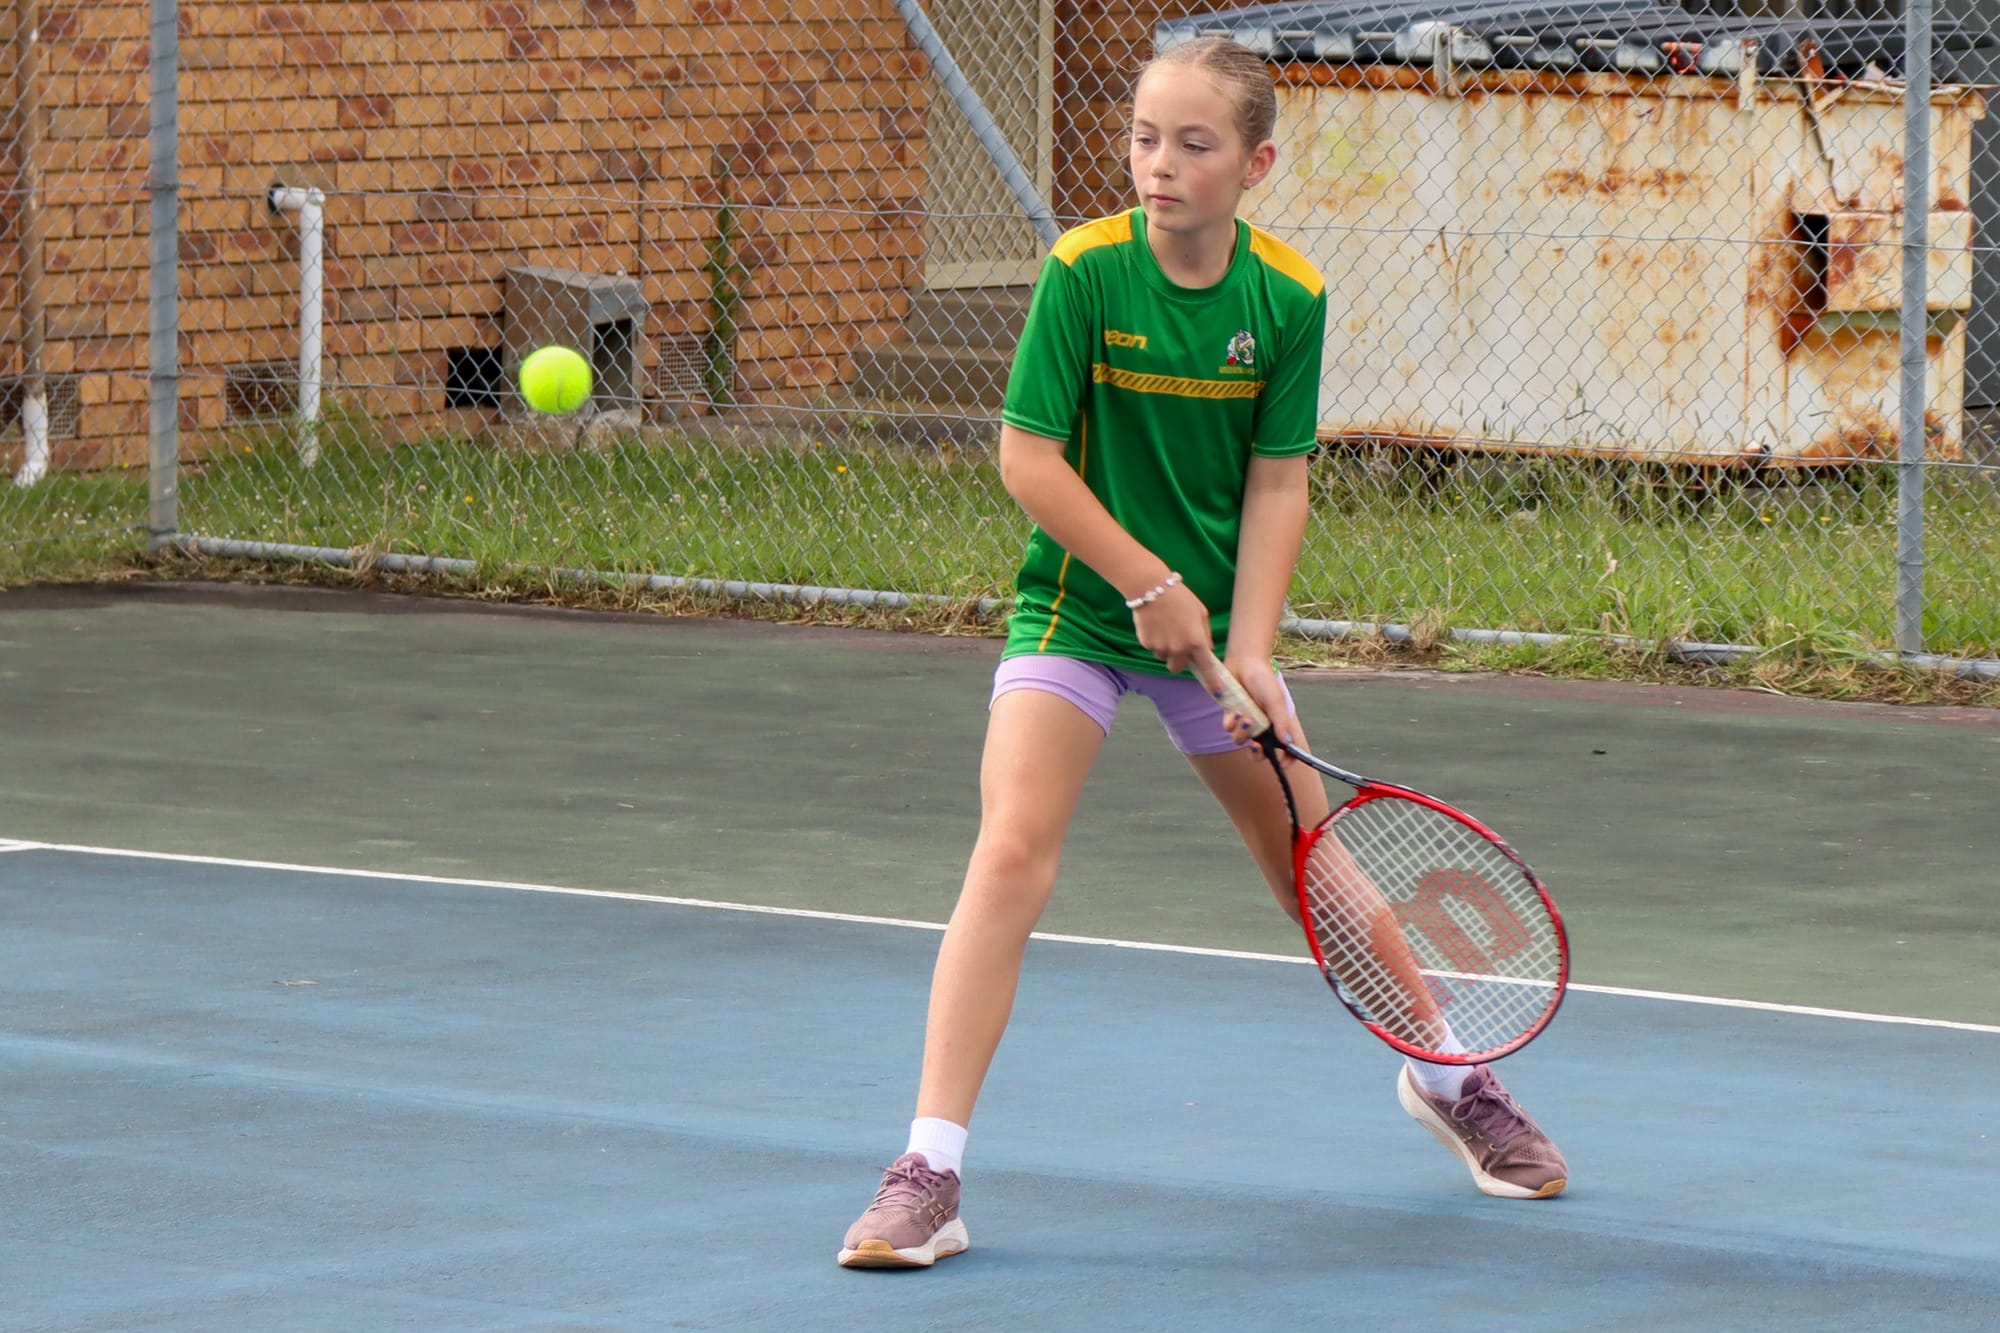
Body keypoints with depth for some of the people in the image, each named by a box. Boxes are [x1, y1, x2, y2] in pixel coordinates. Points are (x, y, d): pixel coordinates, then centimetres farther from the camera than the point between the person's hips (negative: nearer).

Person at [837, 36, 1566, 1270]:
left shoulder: (1289, 297, -9)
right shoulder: (1085, 271, -17)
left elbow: (1277, 483, -5)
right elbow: (1028, 455, -15)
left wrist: (1251, 647, -15)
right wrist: (1150, 582, -18)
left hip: (1214, 618, 3)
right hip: (1077, 603, -3)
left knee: (1309, 856, 13)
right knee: (1012, 853, -19)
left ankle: (1448, 1078, 38)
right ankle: (929, 1176, -19)